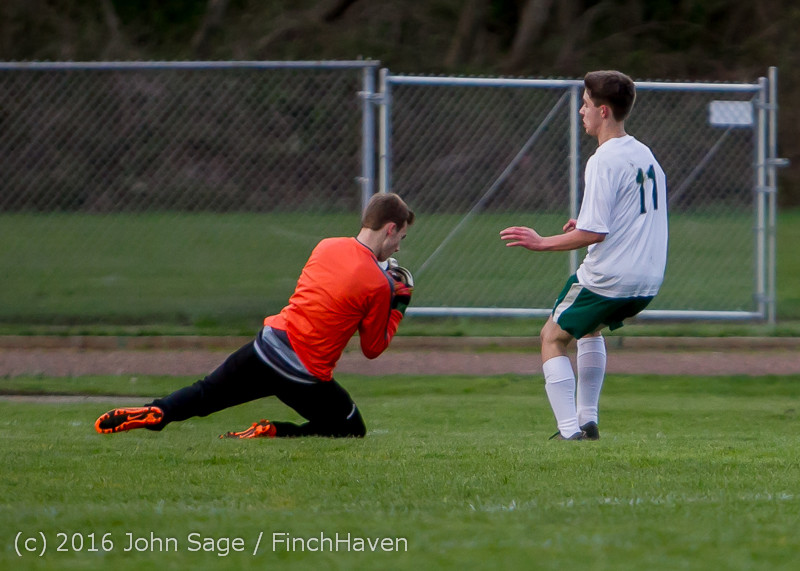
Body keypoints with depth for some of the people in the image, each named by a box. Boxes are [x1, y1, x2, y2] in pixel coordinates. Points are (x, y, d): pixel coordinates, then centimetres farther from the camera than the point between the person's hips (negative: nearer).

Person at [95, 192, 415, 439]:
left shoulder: (326, 246, 8)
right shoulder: (376, 285, -10)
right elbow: (372, 349, 1)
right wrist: (397, 307, 13)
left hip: (268, 344, 5)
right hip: (308, 376, -5)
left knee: (205, 394, 17)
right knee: (353, 430, 15)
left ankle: (154, 413, -13)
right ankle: (269, 433, -4)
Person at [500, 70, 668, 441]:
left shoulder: (604, 161, -16)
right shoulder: (644, 155, 11)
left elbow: (594, 233, -20)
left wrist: (541, 243, -9)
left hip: (609, 277, -9)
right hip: (648, 280, 9)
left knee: (553, 338, 8)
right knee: (589, 327, 33)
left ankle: (570, 430, -2)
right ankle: (588, 421, 30)